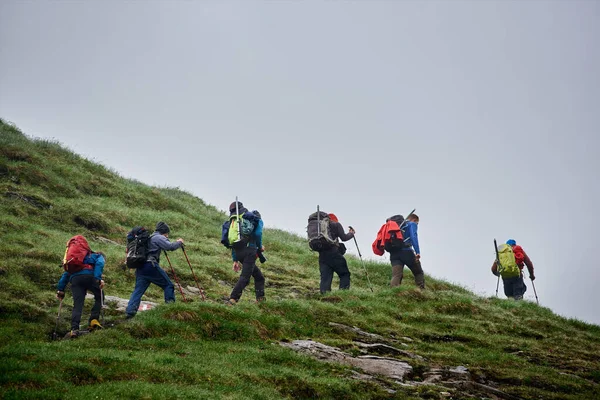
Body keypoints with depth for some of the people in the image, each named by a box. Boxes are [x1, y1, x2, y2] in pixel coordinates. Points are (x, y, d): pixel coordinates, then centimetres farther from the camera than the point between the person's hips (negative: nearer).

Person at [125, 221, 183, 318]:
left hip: (140, 268, 8)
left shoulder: (149, 238, 28)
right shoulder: (158, 237, -1)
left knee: (138, 290, 3)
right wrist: (179, 242, 6)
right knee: (168, 285, 3)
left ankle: (130, 311, -8)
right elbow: (170, 247, -12)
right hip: (151, 266, -8)